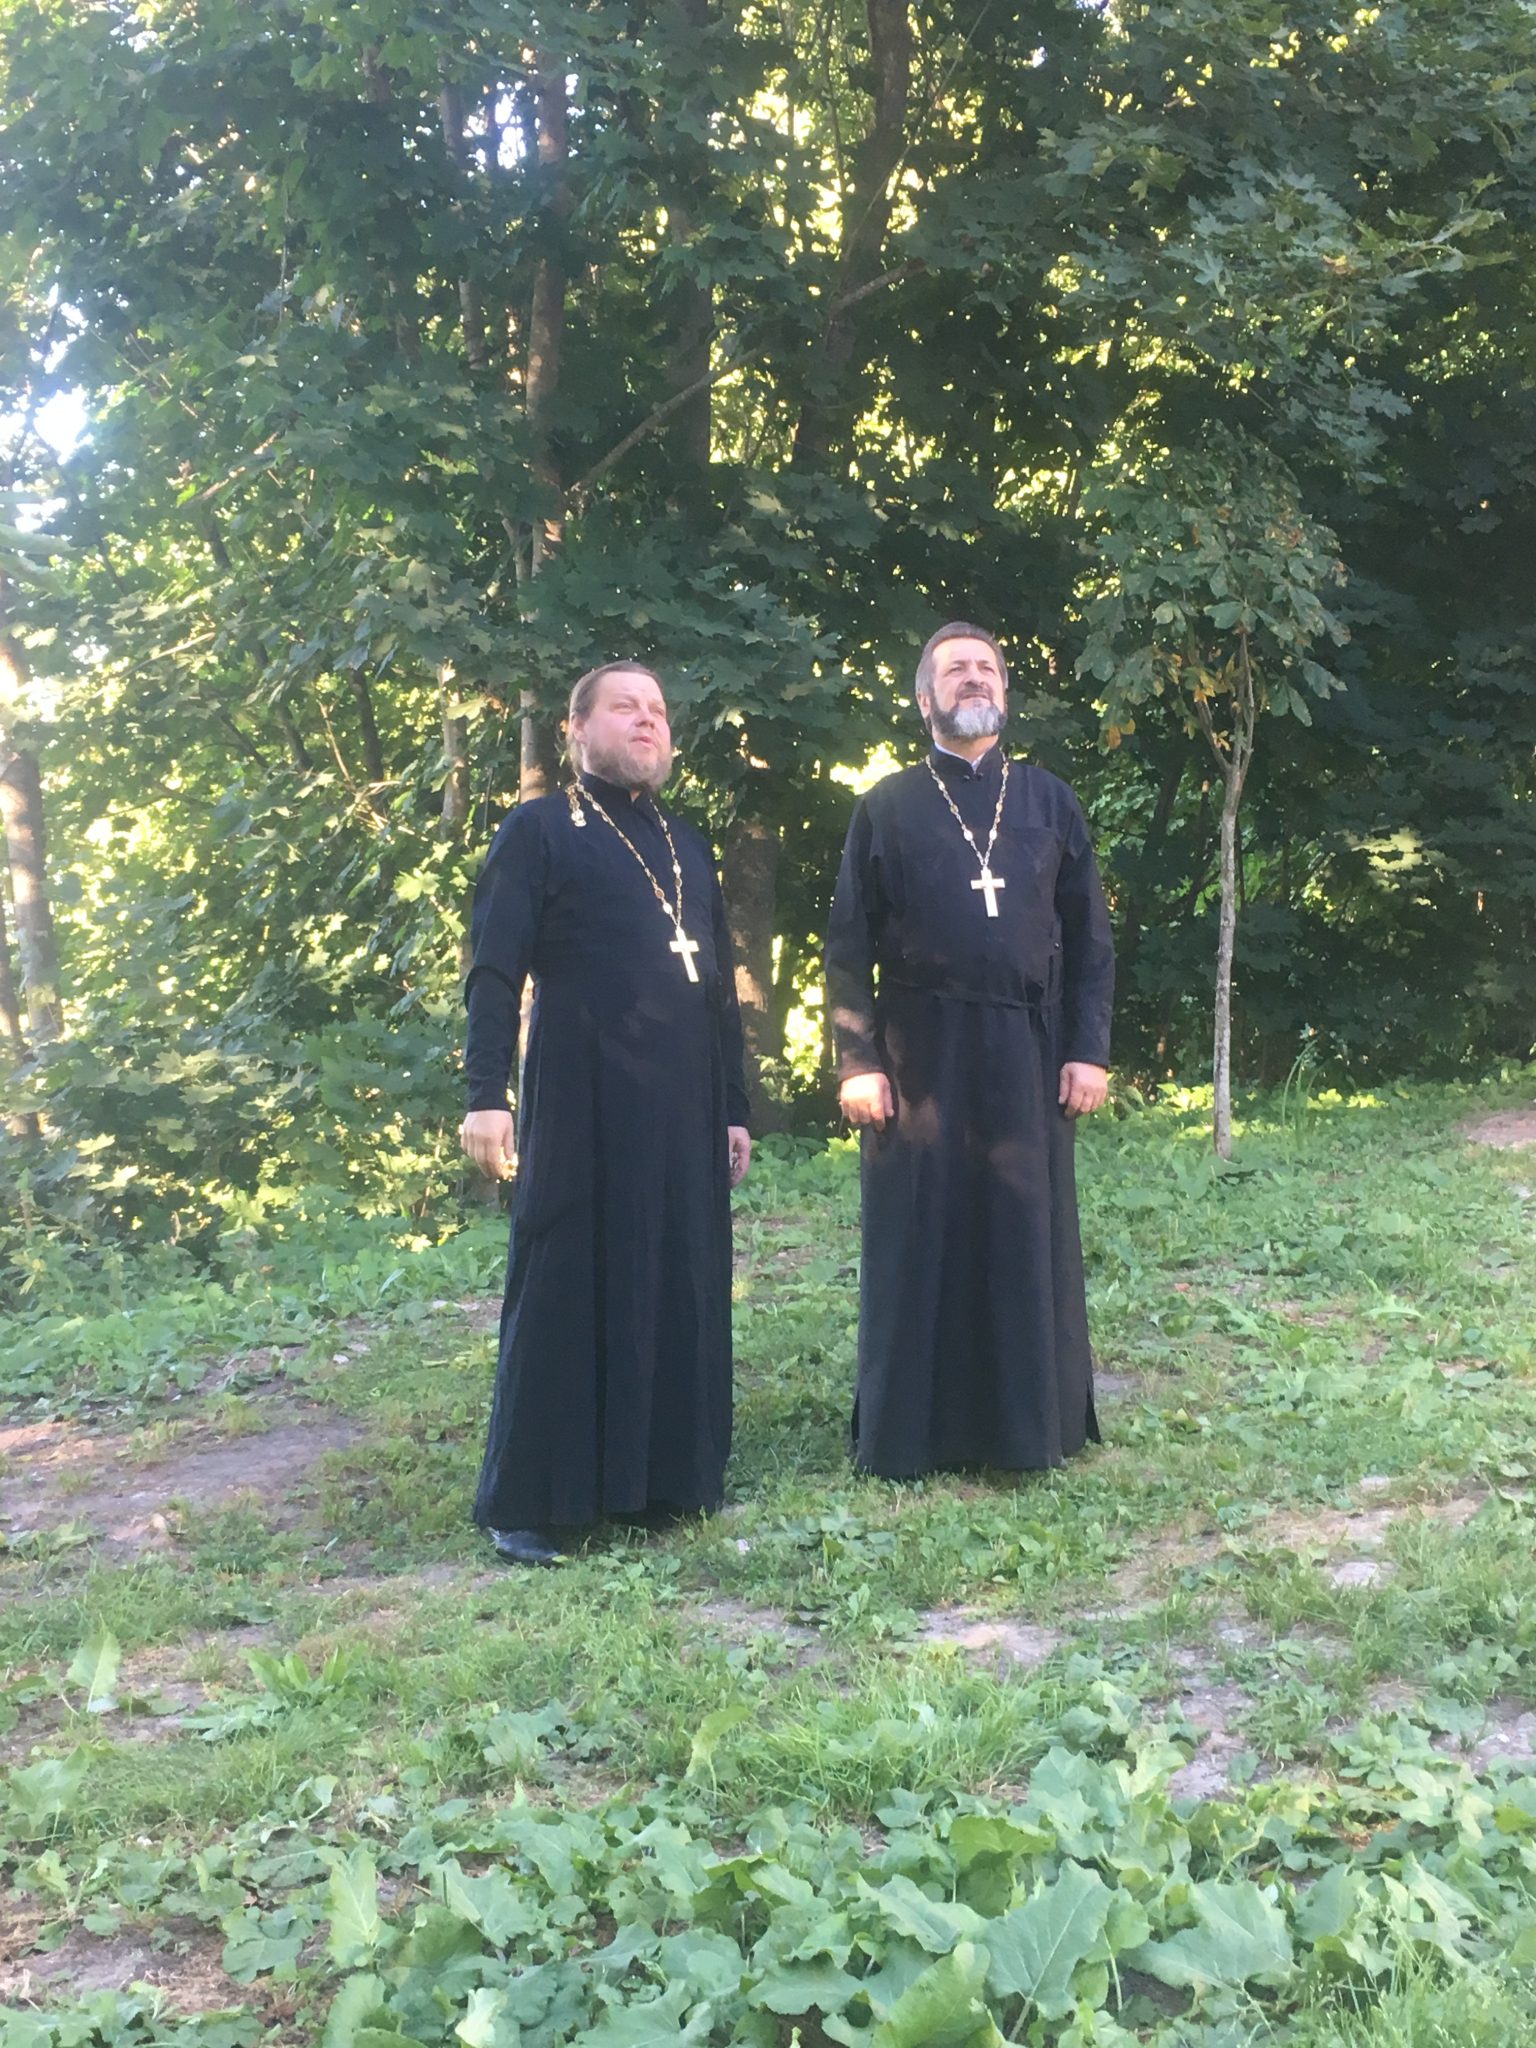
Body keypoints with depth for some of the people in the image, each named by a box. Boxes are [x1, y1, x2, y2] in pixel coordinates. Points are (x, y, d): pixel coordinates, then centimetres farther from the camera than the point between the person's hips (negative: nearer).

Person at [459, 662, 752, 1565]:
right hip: (582, 1108, -6)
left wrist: (735, 1107, 16)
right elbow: (495, 971, -7)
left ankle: (668, 1478, 19)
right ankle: (531, 1502, 6)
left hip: (685, 1111, 6)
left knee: (684, 1290, 7)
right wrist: (486, 1095, -17)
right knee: (568, 1292, -2)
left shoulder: (689, 847, 19)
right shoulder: (540, 831, 1)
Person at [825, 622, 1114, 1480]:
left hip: (1028, 1053, 2)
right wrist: (856, 1061, -8)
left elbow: (1090, 937, 8)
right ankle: (910, 1431, 14)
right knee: (921, 1241, 3)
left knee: (1029, 1237, 6)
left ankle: (1033, 1423, 18)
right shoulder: (888, 806, 4)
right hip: (920, 1053, -1)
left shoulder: (1050, 800, 9)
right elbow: (850, 944, 0)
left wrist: (1089, 1050, -1)